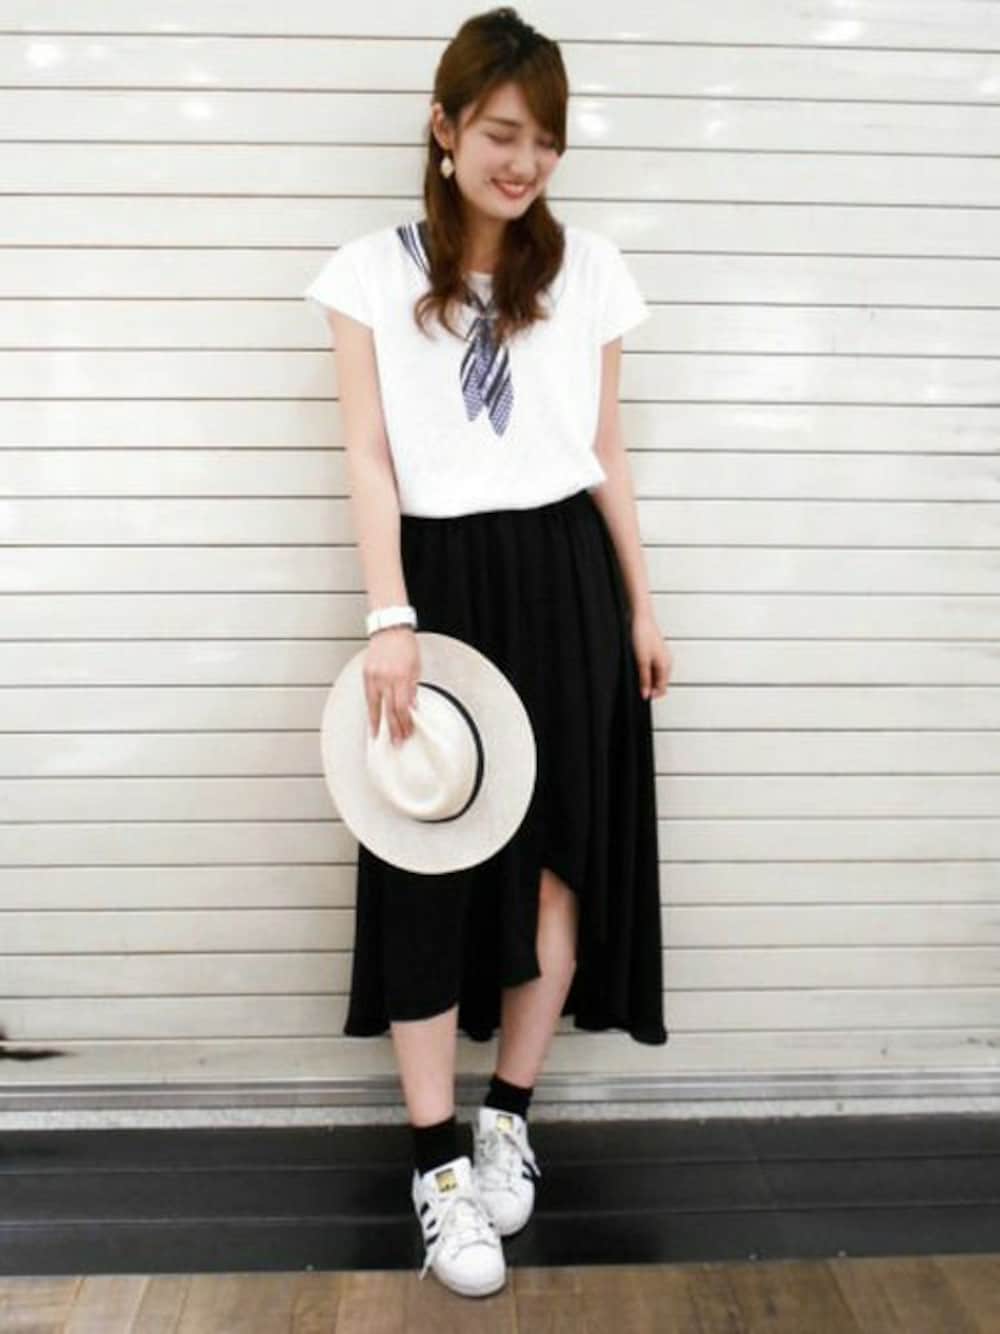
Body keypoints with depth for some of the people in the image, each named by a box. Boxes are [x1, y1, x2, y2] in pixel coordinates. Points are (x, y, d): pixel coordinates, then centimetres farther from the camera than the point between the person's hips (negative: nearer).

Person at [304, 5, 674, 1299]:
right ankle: (436, 1161, 15)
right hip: (440, 580, -2)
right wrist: (390, 620, -15)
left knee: (558, 852, 5)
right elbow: (368, 458, -4)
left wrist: (641, 607, 10)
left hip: (566, 581, 2)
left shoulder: (590, 268, 8)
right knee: (431, 868, 1)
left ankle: (508, 1119, 25)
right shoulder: (372, 270, 2)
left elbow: (606, 456, 11)